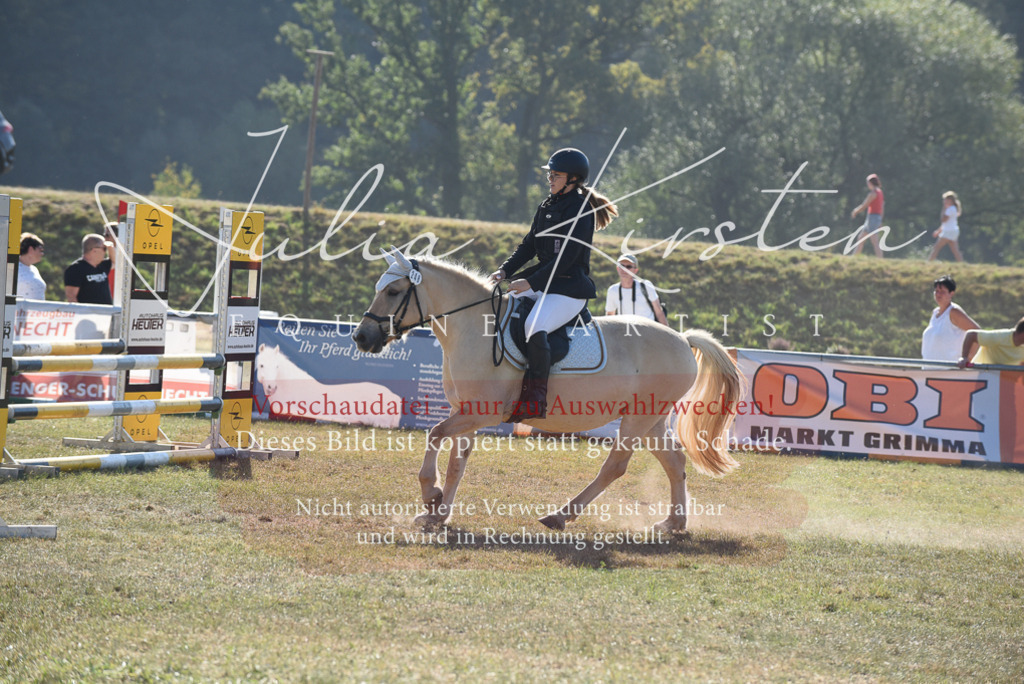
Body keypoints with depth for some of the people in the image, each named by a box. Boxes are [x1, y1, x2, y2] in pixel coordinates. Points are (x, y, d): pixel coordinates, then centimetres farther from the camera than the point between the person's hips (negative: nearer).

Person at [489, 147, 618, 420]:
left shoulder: (581, 209, -12)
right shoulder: (547, 207, 15)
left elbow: (567, 257, -18)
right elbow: (529, 245, 16)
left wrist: (532, 282, -22)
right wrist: (505, 270, 0)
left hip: (570, 287, -10)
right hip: (543, 283, 10)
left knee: (535, 327, -32)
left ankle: (535, 400, -30)